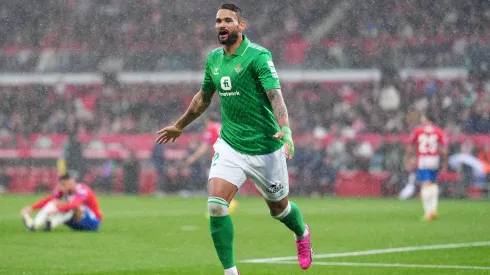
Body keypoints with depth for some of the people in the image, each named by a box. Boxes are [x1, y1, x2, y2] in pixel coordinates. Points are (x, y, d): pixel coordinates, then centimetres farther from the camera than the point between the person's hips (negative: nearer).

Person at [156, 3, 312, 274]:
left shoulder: (258, 56, -14)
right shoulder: (213, 59, 5)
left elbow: (275, 96, -26)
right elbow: (204, 97, 22)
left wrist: (285, 130, -42)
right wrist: (179, 126, 32)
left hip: (265, 148, -4)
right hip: (229, 145, 4)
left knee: (278, 208, 13)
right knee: (216, 206, -15)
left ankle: (302, 234, 49)